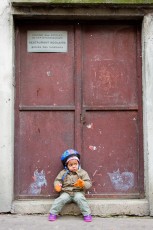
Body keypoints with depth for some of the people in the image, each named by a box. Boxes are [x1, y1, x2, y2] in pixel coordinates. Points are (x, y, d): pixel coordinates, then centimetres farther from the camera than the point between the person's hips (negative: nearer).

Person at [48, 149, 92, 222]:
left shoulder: (82, 172, 2)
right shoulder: (63, 173, 6)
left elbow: (89, 183, -2)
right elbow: (57, 180, 8)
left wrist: (83, 184, -24)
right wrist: (57, 185, -15)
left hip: (78, 192, -1)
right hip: (66, 192, 1)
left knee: (80, 198, -31)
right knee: (61, 199, -27)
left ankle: (87, 214, -21)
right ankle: (53, 213, -13)